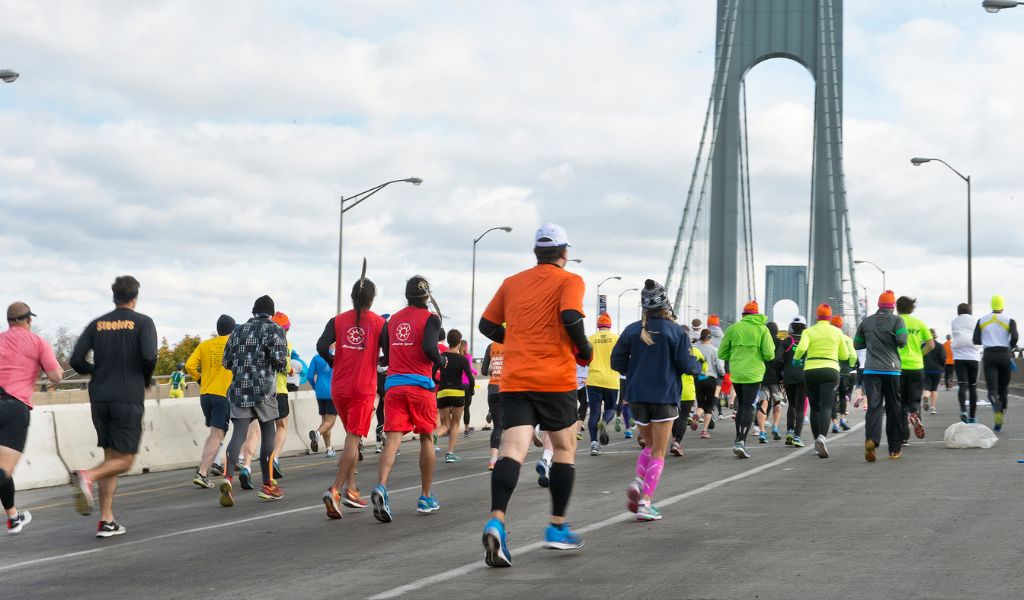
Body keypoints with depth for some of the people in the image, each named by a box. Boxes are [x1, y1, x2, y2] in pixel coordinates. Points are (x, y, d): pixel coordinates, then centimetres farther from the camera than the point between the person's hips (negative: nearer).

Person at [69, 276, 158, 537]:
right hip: (129, 398, -5)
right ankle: (87, 476, -28)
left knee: (111, 457, 12)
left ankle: (106, 521, 6)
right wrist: (146, 380, 5)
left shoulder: (97, 324, 10)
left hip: (99, 398, 5)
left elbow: (76, 361, 2)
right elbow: (149, 357, -14)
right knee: (124, 459, 1)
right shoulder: (143, 322, -1)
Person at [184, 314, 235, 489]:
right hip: (225, 394, -4)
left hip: (205, 394, 4)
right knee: (217, 435, -6)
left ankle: (203, 467, 17)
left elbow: (189, 366, -2)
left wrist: (200, 379, 12)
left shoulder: (204, 345, 7)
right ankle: (202, 473, -16)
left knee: (214, 433, 22)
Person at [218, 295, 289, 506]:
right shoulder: (274, 330, 0)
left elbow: (227, 362, 13)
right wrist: (287, 368, 8)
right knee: (268, 434, 10)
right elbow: (279, 359, -13)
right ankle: (268, 485, 14)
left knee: (238, 434, -2)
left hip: (239, 389, 3)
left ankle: (228, 476, -26)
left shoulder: (238, 330, 15)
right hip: (264, 390, -3)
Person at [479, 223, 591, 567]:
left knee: (513, 451, -8)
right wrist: (585, 351, -1)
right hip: (555, 380, -3)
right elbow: (571, 318, -17)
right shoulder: (569, 281, 1)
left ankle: (496, 521, -29)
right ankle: (557, 528, 18)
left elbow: (487, 325, 15)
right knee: (564, 450, 15)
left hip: (514, 380, 3)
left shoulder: (512, 283, 14)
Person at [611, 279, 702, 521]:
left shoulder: (632, 330, 2)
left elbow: (617, 362, 2)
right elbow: (687, 365, -9)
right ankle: (645, 503, -5)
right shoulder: (675, 331, -7)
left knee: (650, 446, 21)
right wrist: (698, 363, 13)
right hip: (665, 396, -3)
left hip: (637, 396, 4)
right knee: (658, 452, 3)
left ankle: (638, 482, -4)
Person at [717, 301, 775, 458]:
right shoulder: (762, 329, -1)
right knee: (749, 407, -2)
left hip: (736, 373, 3)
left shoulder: (733, 328, 4)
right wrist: (762, 356, 16)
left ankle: (739, 440, 18)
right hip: (753, 373, -3)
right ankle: (741, 441, -16)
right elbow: (769, 354, -7)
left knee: (741, 406, 18)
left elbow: (722, 353, 4)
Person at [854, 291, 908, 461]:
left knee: (874, 406, -6)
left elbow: (857, 344, 16)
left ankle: (871, 439, -33)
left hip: (871, 370, 1)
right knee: (894, 410, 9)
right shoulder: (897, 320, 0)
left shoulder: (866, 321, 9)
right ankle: (894, 449, 13)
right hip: (892, 370, -1)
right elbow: (902, 340, -16)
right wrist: (901, 344, 6)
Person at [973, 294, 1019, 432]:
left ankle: (995, 404, -45)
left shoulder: (982, 320, 6)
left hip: (989, 355, 0)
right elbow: (1014, 337, -14)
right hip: (1005, 355, 0)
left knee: (992, 389, -8)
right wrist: (1011, 347, 6)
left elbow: (976, 340, 0)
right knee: (1003, 389, 12)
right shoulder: (1009, 321, 1)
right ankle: (999, 422, 10)